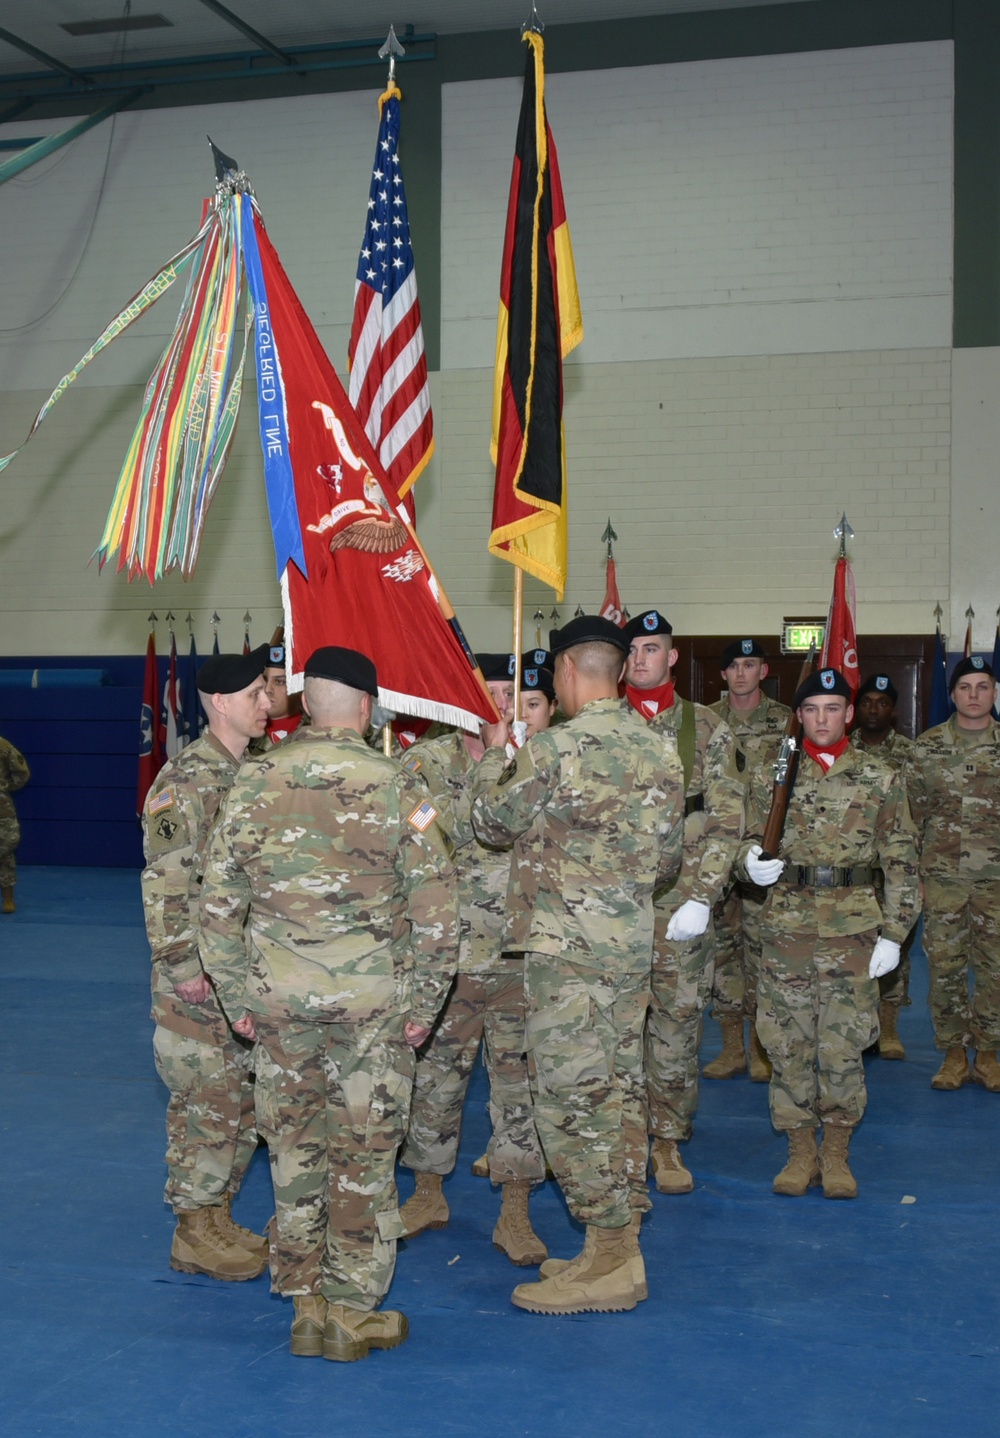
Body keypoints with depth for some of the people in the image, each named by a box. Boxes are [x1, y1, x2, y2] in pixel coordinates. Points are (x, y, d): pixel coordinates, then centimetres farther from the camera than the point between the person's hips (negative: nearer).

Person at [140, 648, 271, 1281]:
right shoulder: (188, 781, -15)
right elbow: (165, 884, -19)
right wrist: (184, 967, -20)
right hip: (201, 976, -8)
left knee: (242, 1102, 13)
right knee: (207, 1104, -1)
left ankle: (217, 1218, 25)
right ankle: (195, 1235, 11)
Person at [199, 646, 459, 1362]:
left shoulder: (256, 783, -1)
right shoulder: (396, 785, -7)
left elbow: (219, 903, 1)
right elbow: (436, 905, -8)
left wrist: (238, 996, 10)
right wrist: (424, 1001, 1)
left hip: (279, 1000, 2)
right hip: (372, 1001, -2)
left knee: (295, 1146, 14)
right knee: (365, 1154, 8)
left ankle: (305, 1302, 21)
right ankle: (353, 1311, 14)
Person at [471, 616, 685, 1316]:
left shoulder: (554, 748, -15)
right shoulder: (659, 746, 7)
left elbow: (492, 820, -1)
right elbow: (670, 854, 13)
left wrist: (495, 754, 15)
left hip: (567, 948, -8)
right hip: (633, 943, 8)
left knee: (570, 1099, -2)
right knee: (618, 1091, 14)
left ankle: (608, 1263, 2)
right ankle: (620, 1249, 22)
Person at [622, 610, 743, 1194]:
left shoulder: (707, 729, 4)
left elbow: (726, 820, -1)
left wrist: (700, 898, -11)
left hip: (680, 899, -1)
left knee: (678, 1020, 2)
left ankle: (668, 1141, 14)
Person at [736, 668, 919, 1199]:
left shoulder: (880, 780, 4)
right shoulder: (771, 776, 7)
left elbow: (901, 862, 4)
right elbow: (748, 839, 13)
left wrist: (893, 933, -2)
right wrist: (750, 862, -12)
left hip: (853, 928, -1)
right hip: (786, 925, 1)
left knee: (843, 1044, 0)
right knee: (787, 1041, 4)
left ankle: (836, 1153, 17)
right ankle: (801, 1151, 18)